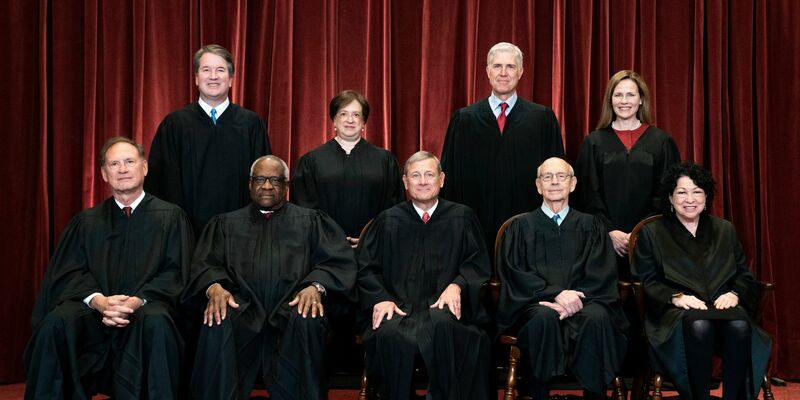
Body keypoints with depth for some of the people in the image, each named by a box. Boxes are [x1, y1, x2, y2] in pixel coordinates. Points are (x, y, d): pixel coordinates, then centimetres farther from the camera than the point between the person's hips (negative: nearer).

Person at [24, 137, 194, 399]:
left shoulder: (170, 217, 10)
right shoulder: (86, 222, 18)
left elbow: (176, 272, 2)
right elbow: (69, 273, 8)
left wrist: (138, 300, -17)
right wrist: (98, 300, -14)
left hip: (146, 309, -2)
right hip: (93, 310, 2)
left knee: (156, 321, -37)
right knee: (56, 323, -29)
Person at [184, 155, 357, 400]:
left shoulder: (311, 221, 19)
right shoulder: (226, 224, 24)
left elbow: (338, 260, 6)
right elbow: (206, 264, 11)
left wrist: (316, 286, -16)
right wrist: (214, 287, -13)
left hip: (291, 307, -1)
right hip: (243, 309, 1)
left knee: (307, 321, -35)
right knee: (217, 322, -32)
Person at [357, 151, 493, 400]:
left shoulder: (462, 218, 16)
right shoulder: (387, 221, 17)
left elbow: (478, 264, 11)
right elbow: (366, 268, 11)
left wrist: (457, 285, -10)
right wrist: (380, 299, -8)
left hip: (443, 306, 0)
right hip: (398, 307, 0)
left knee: (442, 325, -37)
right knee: (389, 335, -35)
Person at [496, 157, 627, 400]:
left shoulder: (590, 226, 17)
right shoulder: (522, 226, 14)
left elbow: (602, 274, 5)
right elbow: (514, 273, 1)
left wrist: (576, 298, -15)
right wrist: (555, 293, -15)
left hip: (583, 301, 1)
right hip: (535, 303, -1)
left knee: (597, 317, -33)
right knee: (544, 317, -36)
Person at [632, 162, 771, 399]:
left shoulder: (726, 230, 23)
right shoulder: (651, 233, 14)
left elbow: (744, 276, 18)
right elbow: (647, 281, 4)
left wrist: (734, 293, -5)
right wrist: (676, 297, -14)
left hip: (722, 306, 3)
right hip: (676, 312, -2)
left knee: (740, 325, -34)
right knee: (699, 326, -38)